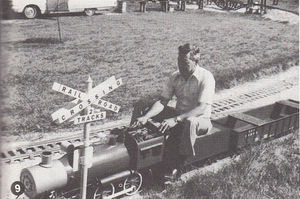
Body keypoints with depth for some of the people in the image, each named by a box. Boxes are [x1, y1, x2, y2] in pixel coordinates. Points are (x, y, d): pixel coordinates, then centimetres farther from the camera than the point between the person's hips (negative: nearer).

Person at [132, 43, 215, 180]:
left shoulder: (206, 77, -17)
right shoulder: (175, 77, 0)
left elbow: (202, 108, -27)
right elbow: (163, 101, -7)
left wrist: (176, 119, -38)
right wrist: (146, 117, -25)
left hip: (201, 120, -5)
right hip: (179, 116, 6)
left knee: (189, 122, -42)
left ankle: (173, 170, -28)